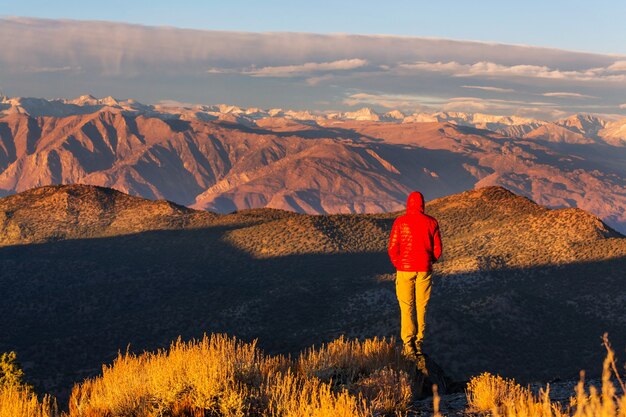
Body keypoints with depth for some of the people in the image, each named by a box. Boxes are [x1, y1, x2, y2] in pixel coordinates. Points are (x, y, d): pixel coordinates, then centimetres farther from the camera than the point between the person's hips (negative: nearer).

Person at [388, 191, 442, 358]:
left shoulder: (400, 222, -7)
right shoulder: (431, 222, -1)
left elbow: (393, 249, -7)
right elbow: (437, 250, 2)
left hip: (405, 270, -2)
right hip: (425, 270, 2)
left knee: (407, 307, 6)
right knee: (421, 306, 13)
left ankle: (409, 344, -1)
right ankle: (419, 343, 15)